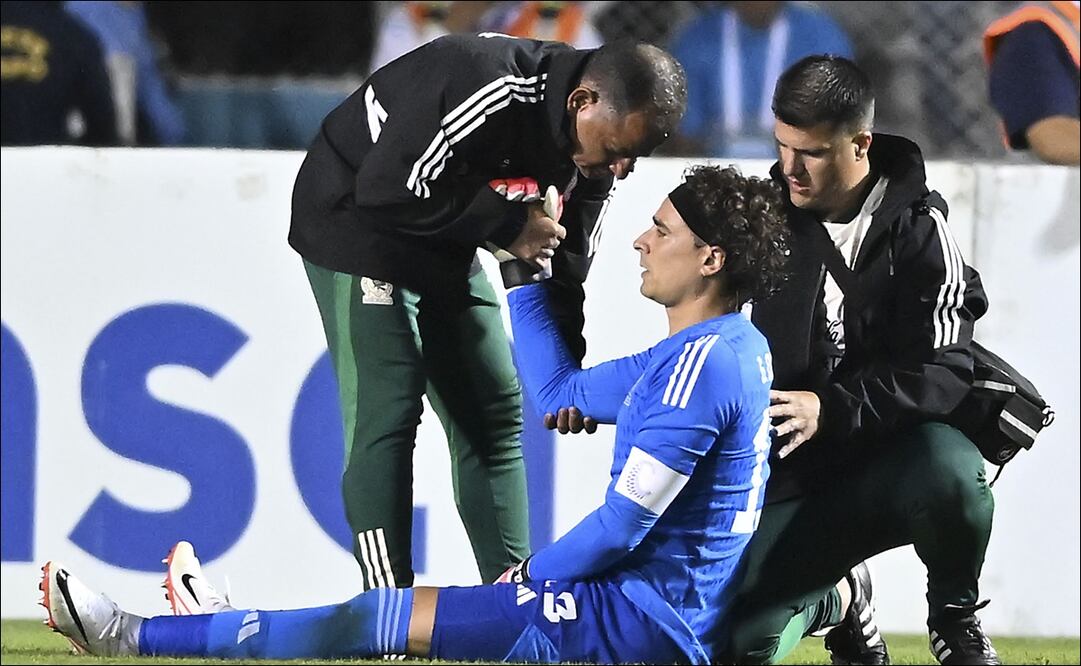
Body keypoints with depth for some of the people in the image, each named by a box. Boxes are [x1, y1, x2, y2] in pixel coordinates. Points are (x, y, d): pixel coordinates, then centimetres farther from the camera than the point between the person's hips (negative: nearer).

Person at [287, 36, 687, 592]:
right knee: (386, 415, -14)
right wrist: (505, 226, -27)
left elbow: (561, 262, 1)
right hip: (357, 218, -8)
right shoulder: (488, 91, -35)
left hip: (447, 247, 8)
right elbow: (388, 190, -33)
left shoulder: (593, 152, -8)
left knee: (495, 415, 7)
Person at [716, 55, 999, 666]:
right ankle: (838, 602, 20)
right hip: (795, 475, 3)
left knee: (950, 473, -41)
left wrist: (832, 408, -30)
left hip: (894, 446, -3)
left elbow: (945, 370, -18)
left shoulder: (917, 226, -9)